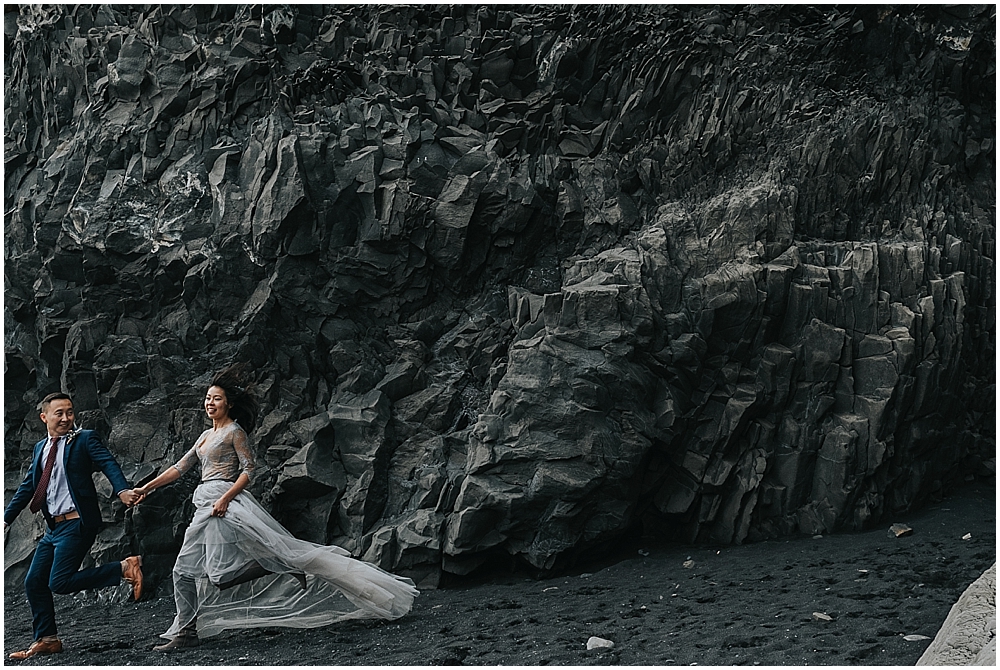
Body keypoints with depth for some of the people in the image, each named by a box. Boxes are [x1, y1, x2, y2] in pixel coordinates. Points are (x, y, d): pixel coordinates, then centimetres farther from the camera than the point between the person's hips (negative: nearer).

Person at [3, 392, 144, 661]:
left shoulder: (85, 439, -2)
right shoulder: (40, 449, 18)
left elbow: (108, 464, -16)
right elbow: (27, 486, 24)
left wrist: (122, 490, -35)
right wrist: (6, 518, 20)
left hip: (77, 523, -8)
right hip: (54, 527, 8)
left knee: (59, 582, -18)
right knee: (34, 583, 9)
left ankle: (125, 568, -10)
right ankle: (46, 639, 22)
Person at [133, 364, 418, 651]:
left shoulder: (234, 431, -3)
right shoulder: (206, 435, 21)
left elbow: (248, 470, -8)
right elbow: (180, 467, 25)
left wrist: (225, 497, -20)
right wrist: (147, 488, 22)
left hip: (225, 505, -9)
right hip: (205, 507, 9)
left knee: (221, 575, -21)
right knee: (183, 571, 3)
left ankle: (282, 570, -9)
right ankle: (187, 631, 7)